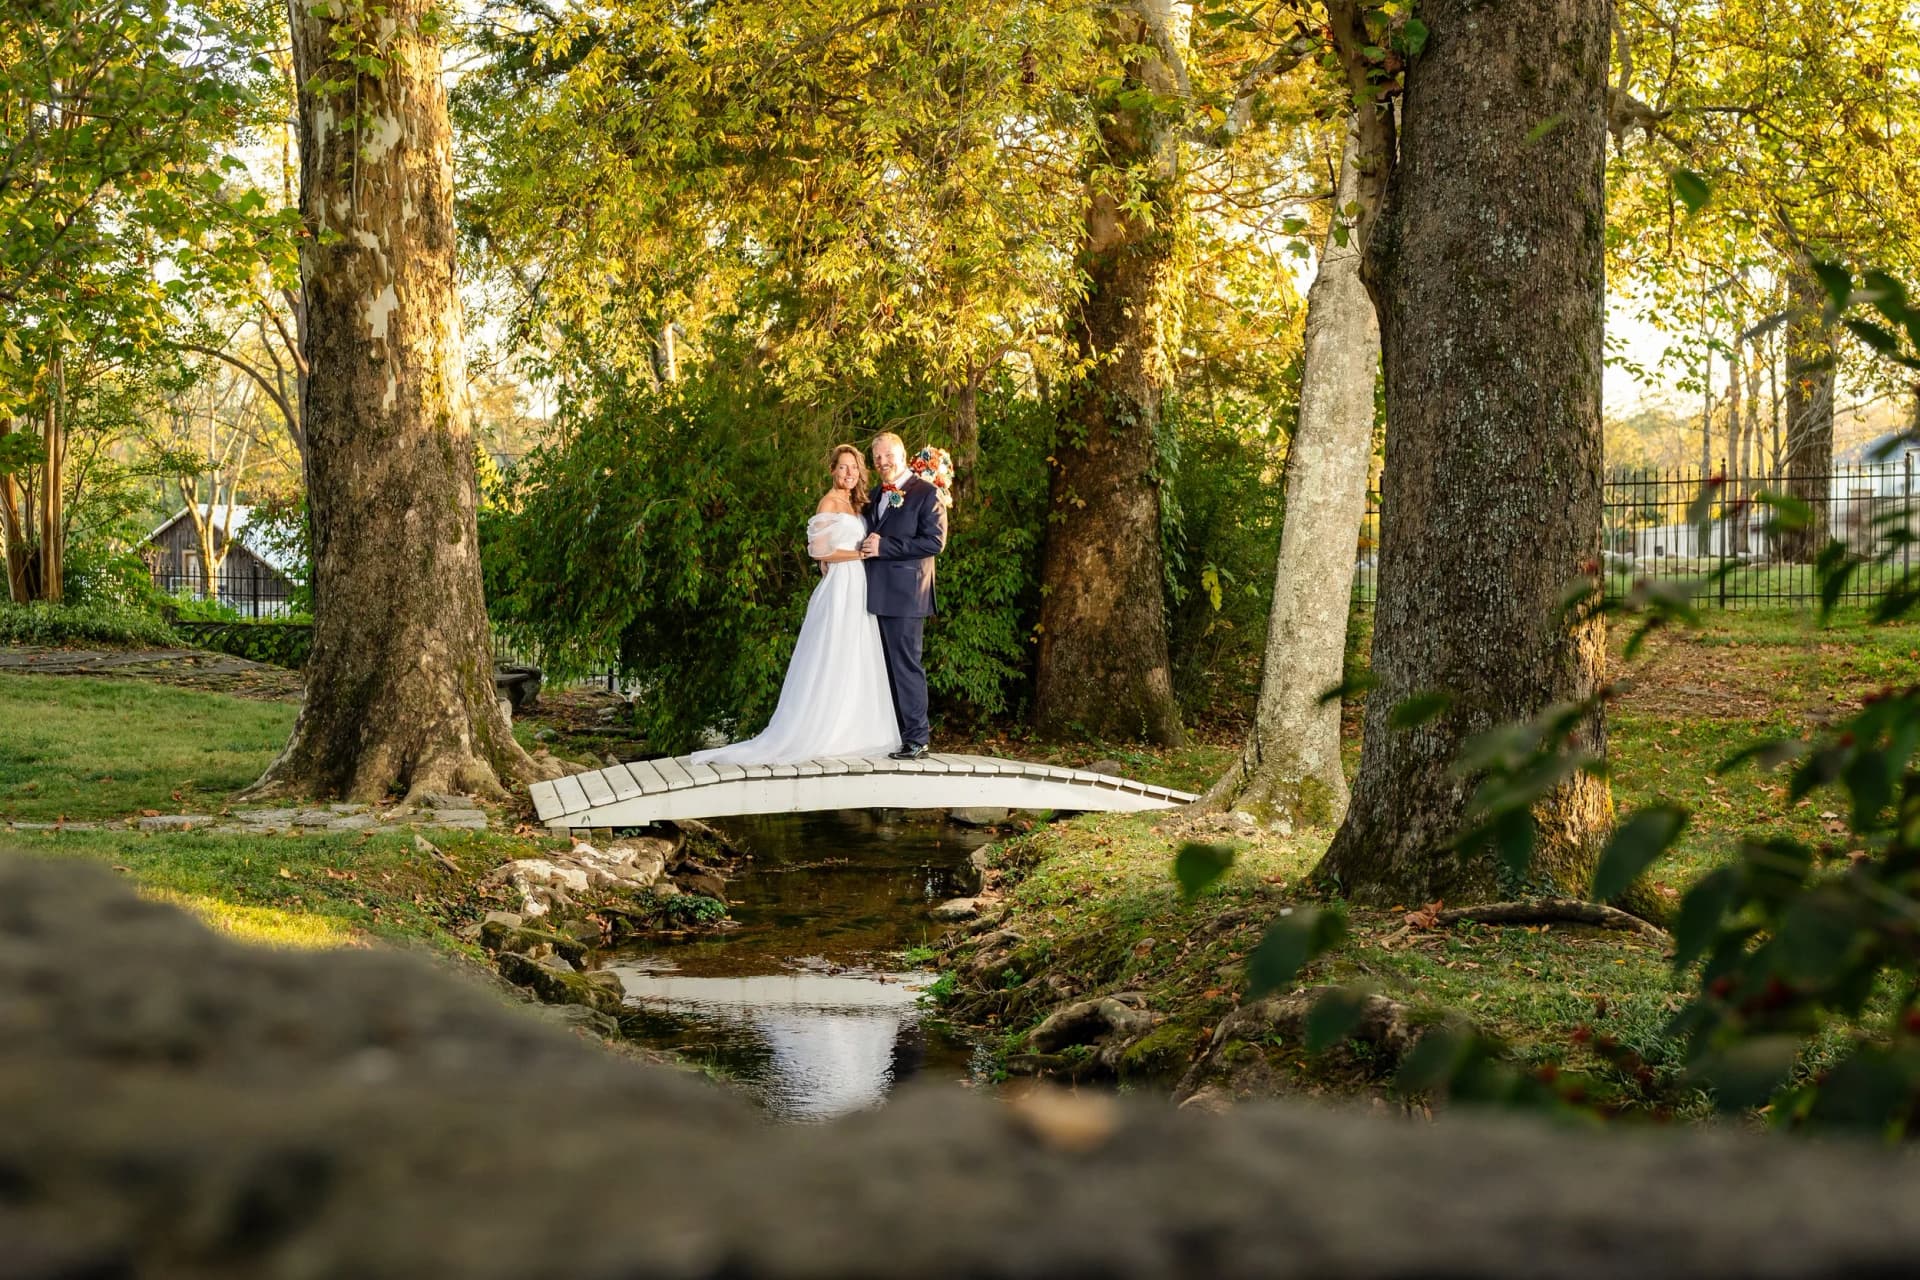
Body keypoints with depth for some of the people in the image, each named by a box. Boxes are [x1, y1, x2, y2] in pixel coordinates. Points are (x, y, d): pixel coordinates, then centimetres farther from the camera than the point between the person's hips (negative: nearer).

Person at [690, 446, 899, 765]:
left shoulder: (857, 505, 16)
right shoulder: (829, 503, -8)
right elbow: (820, 550, -15)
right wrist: (861, 553, -14)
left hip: (858, 591, 8)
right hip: (839, 590, -8)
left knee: (856, 664, 7)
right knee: (832, 663, -7)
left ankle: (846, 733, 11)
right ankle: (818, 735, -2)